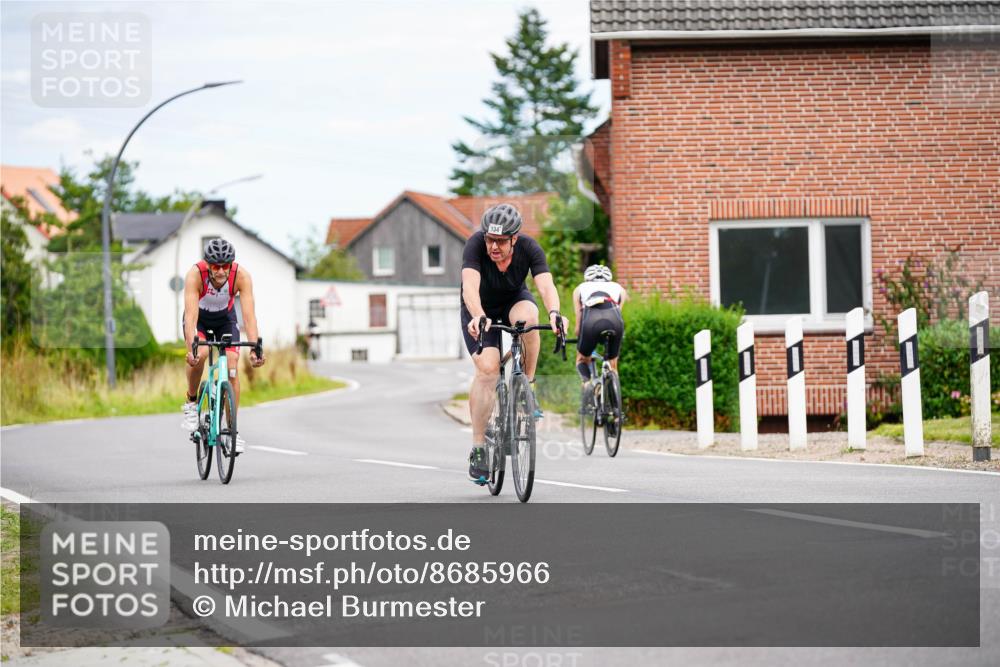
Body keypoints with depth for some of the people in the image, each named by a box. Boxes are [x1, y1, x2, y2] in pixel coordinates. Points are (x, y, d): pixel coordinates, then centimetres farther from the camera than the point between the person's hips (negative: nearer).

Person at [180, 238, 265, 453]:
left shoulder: (241, 276, -32)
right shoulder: (195, 274, -36)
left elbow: (249, 315, -36)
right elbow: (191, 315, -42)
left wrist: (254, 348, -48)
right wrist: (191, 348, -55)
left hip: (225, 318, 2)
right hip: (199, 318, -2)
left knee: (232, 367, -14)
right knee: (199, 354, -31)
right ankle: (191, 403, -6)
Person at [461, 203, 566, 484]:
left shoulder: (529, 248, -25)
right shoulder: (475, 244, -31)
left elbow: (546, 284, -38)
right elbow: (470, 286, -44)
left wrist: (554, 313, -59)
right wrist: (478, 317, -63)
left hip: (514, 300, 1)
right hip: (480, 309, -1)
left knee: (527, 317, -36)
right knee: (487, 368, -22)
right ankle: (478, 448, -15)